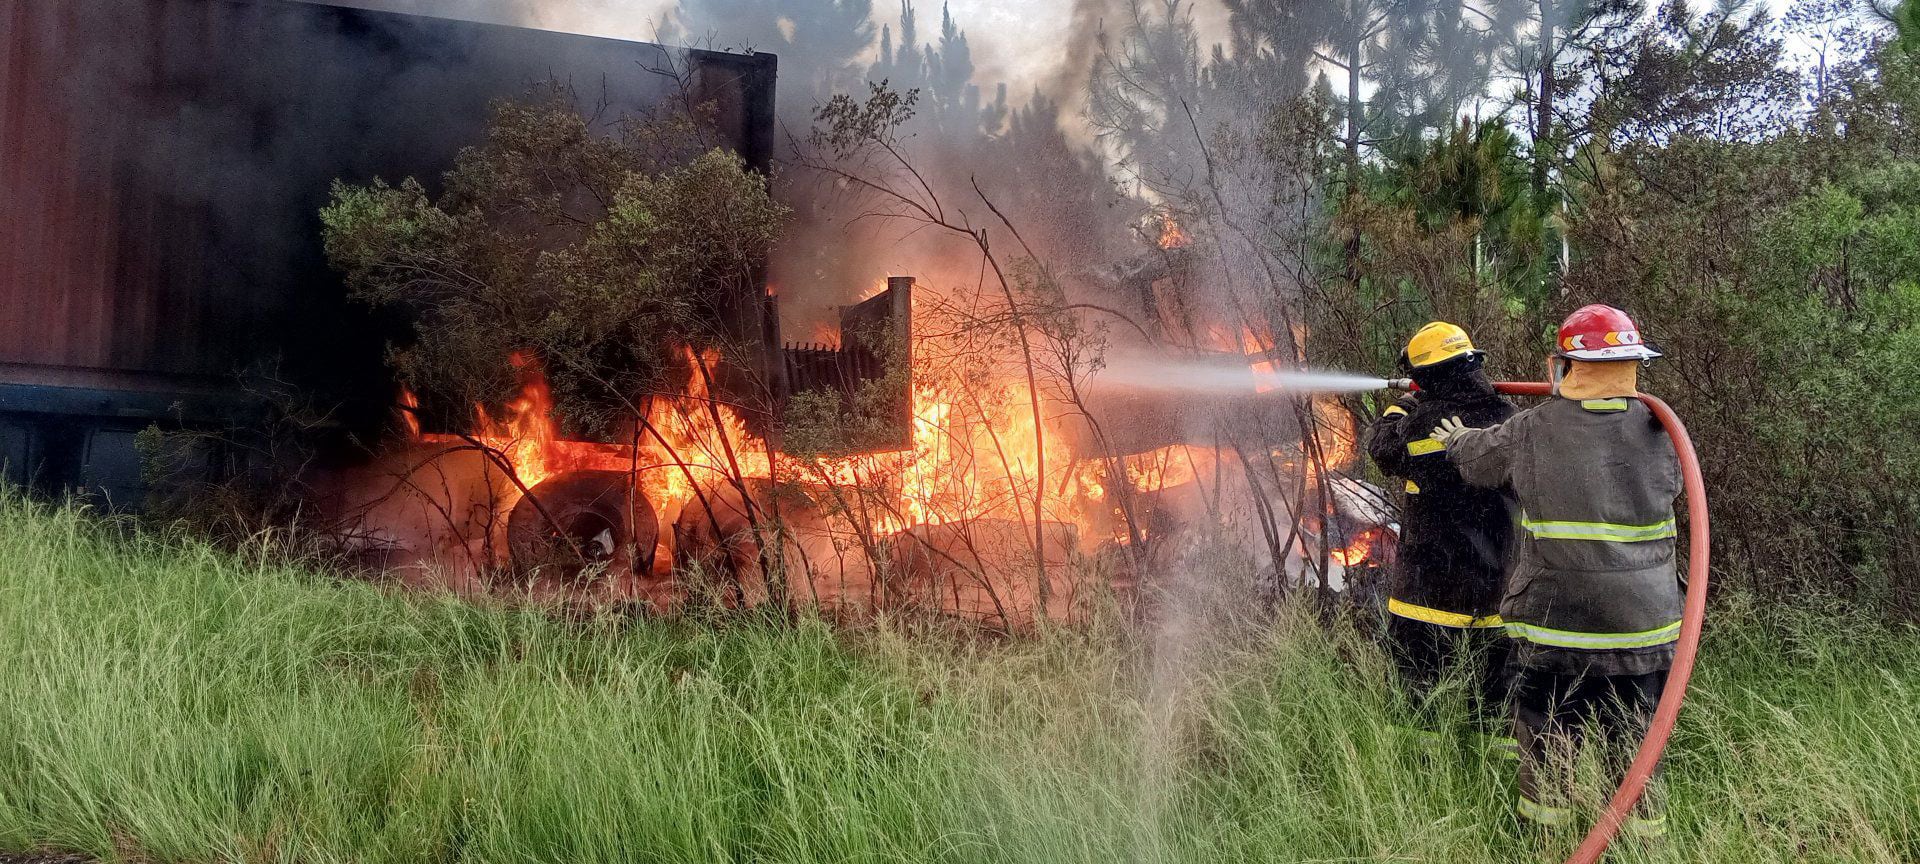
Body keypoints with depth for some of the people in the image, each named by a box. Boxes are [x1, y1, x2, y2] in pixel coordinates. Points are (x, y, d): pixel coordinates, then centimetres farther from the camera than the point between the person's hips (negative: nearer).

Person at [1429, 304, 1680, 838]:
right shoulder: (1660, 434, -7)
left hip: (1552, 625, 0)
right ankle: (1644, 826, 24)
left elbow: (1475, 458, 10)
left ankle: (1543, 828, 24)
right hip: (1641, 627, 1)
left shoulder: (1531, 432, -9)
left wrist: (1456, 439, 34)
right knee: (1636, 748, 14)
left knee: (1546, 744, 14)